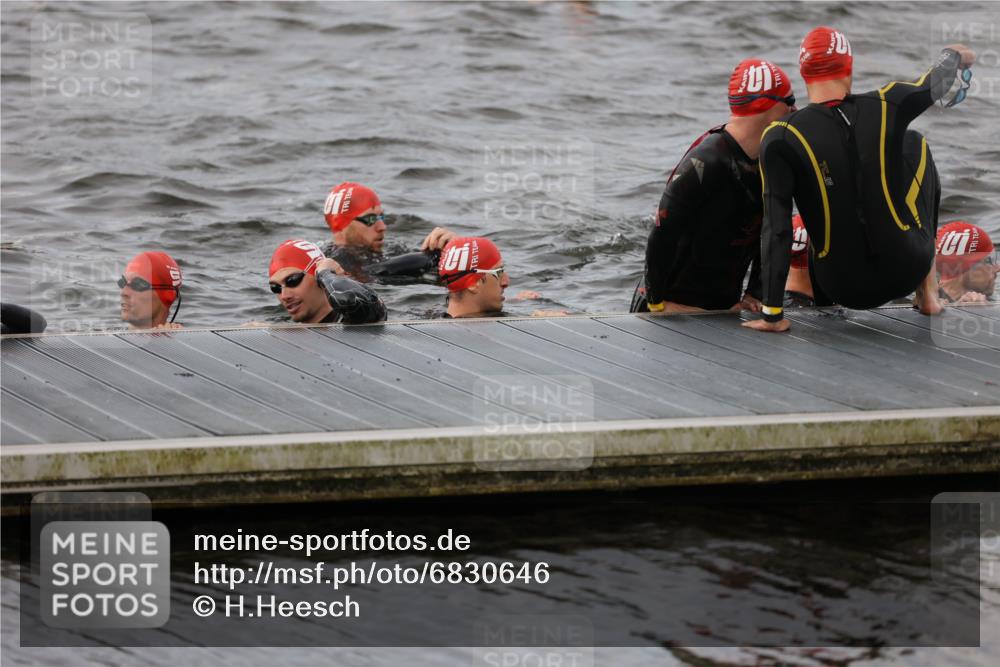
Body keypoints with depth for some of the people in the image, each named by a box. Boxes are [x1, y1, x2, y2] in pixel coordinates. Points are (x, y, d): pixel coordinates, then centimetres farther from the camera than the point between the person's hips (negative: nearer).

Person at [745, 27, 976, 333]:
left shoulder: (780, 139, -14)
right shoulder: (886, 106, -9)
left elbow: (776, 229, -15)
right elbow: (936, 83, 15)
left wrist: (772, 315, -9)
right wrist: (954, 56, 39)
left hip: (846, 291, 0)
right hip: (909, 269, 0)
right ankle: (928, 290, 26)